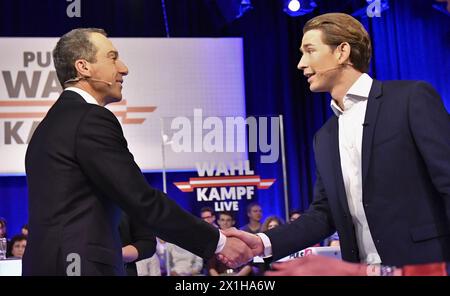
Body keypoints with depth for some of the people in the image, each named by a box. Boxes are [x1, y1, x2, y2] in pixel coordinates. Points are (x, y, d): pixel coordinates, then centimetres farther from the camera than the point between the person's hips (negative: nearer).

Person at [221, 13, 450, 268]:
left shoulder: (412, 97, -6)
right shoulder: (325, 138, 13)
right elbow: (324, 214, 12)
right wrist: (263, 243, -1)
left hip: (425, 263, -6)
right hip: (360, 269, 6)